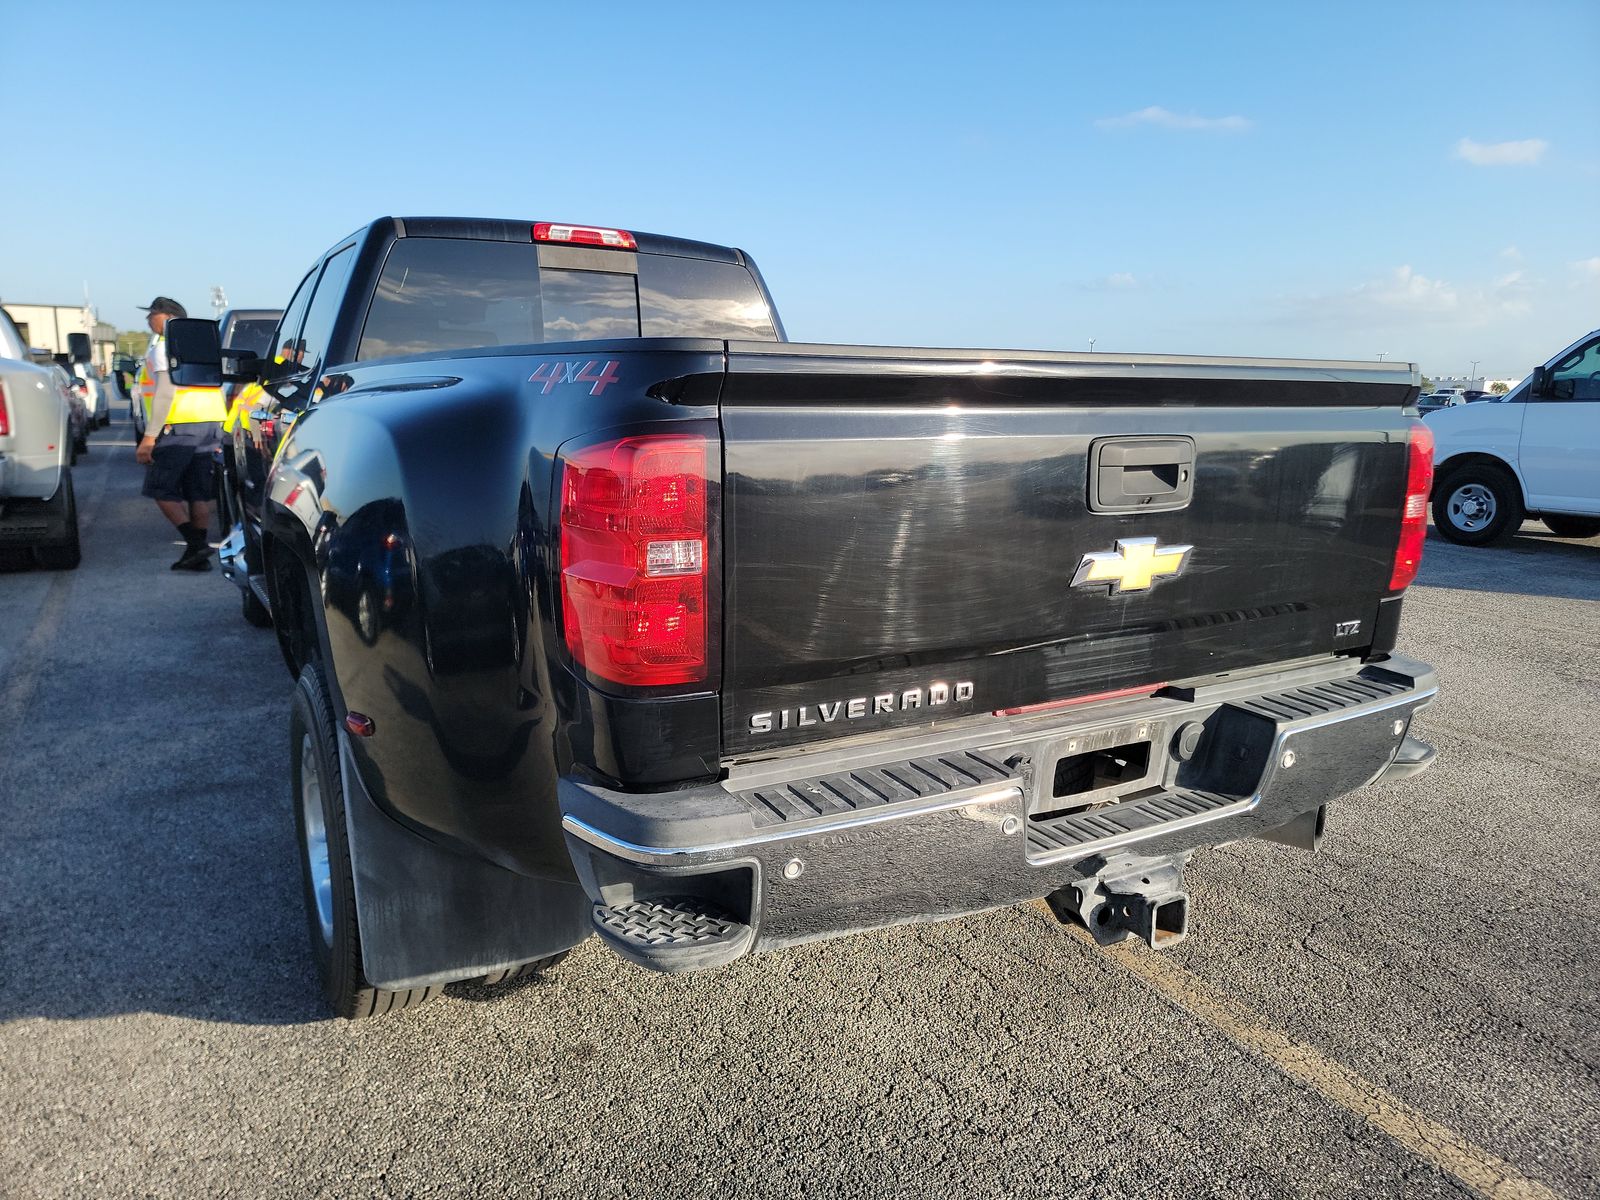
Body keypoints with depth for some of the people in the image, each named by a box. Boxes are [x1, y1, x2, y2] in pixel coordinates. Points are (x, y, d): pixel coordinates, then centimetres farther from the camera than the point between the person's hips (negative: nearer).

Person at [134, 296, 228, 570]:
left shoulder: (165, 346, -5)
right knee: (199, 493, 8)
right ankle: (199, 555, 8)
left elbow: (166, 391, -16)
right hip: (211, 424, 8)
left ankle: (195, 543, -11)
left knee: (161, 489, 1)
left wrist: (149, 435, -17)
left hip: (178, 427, -8)